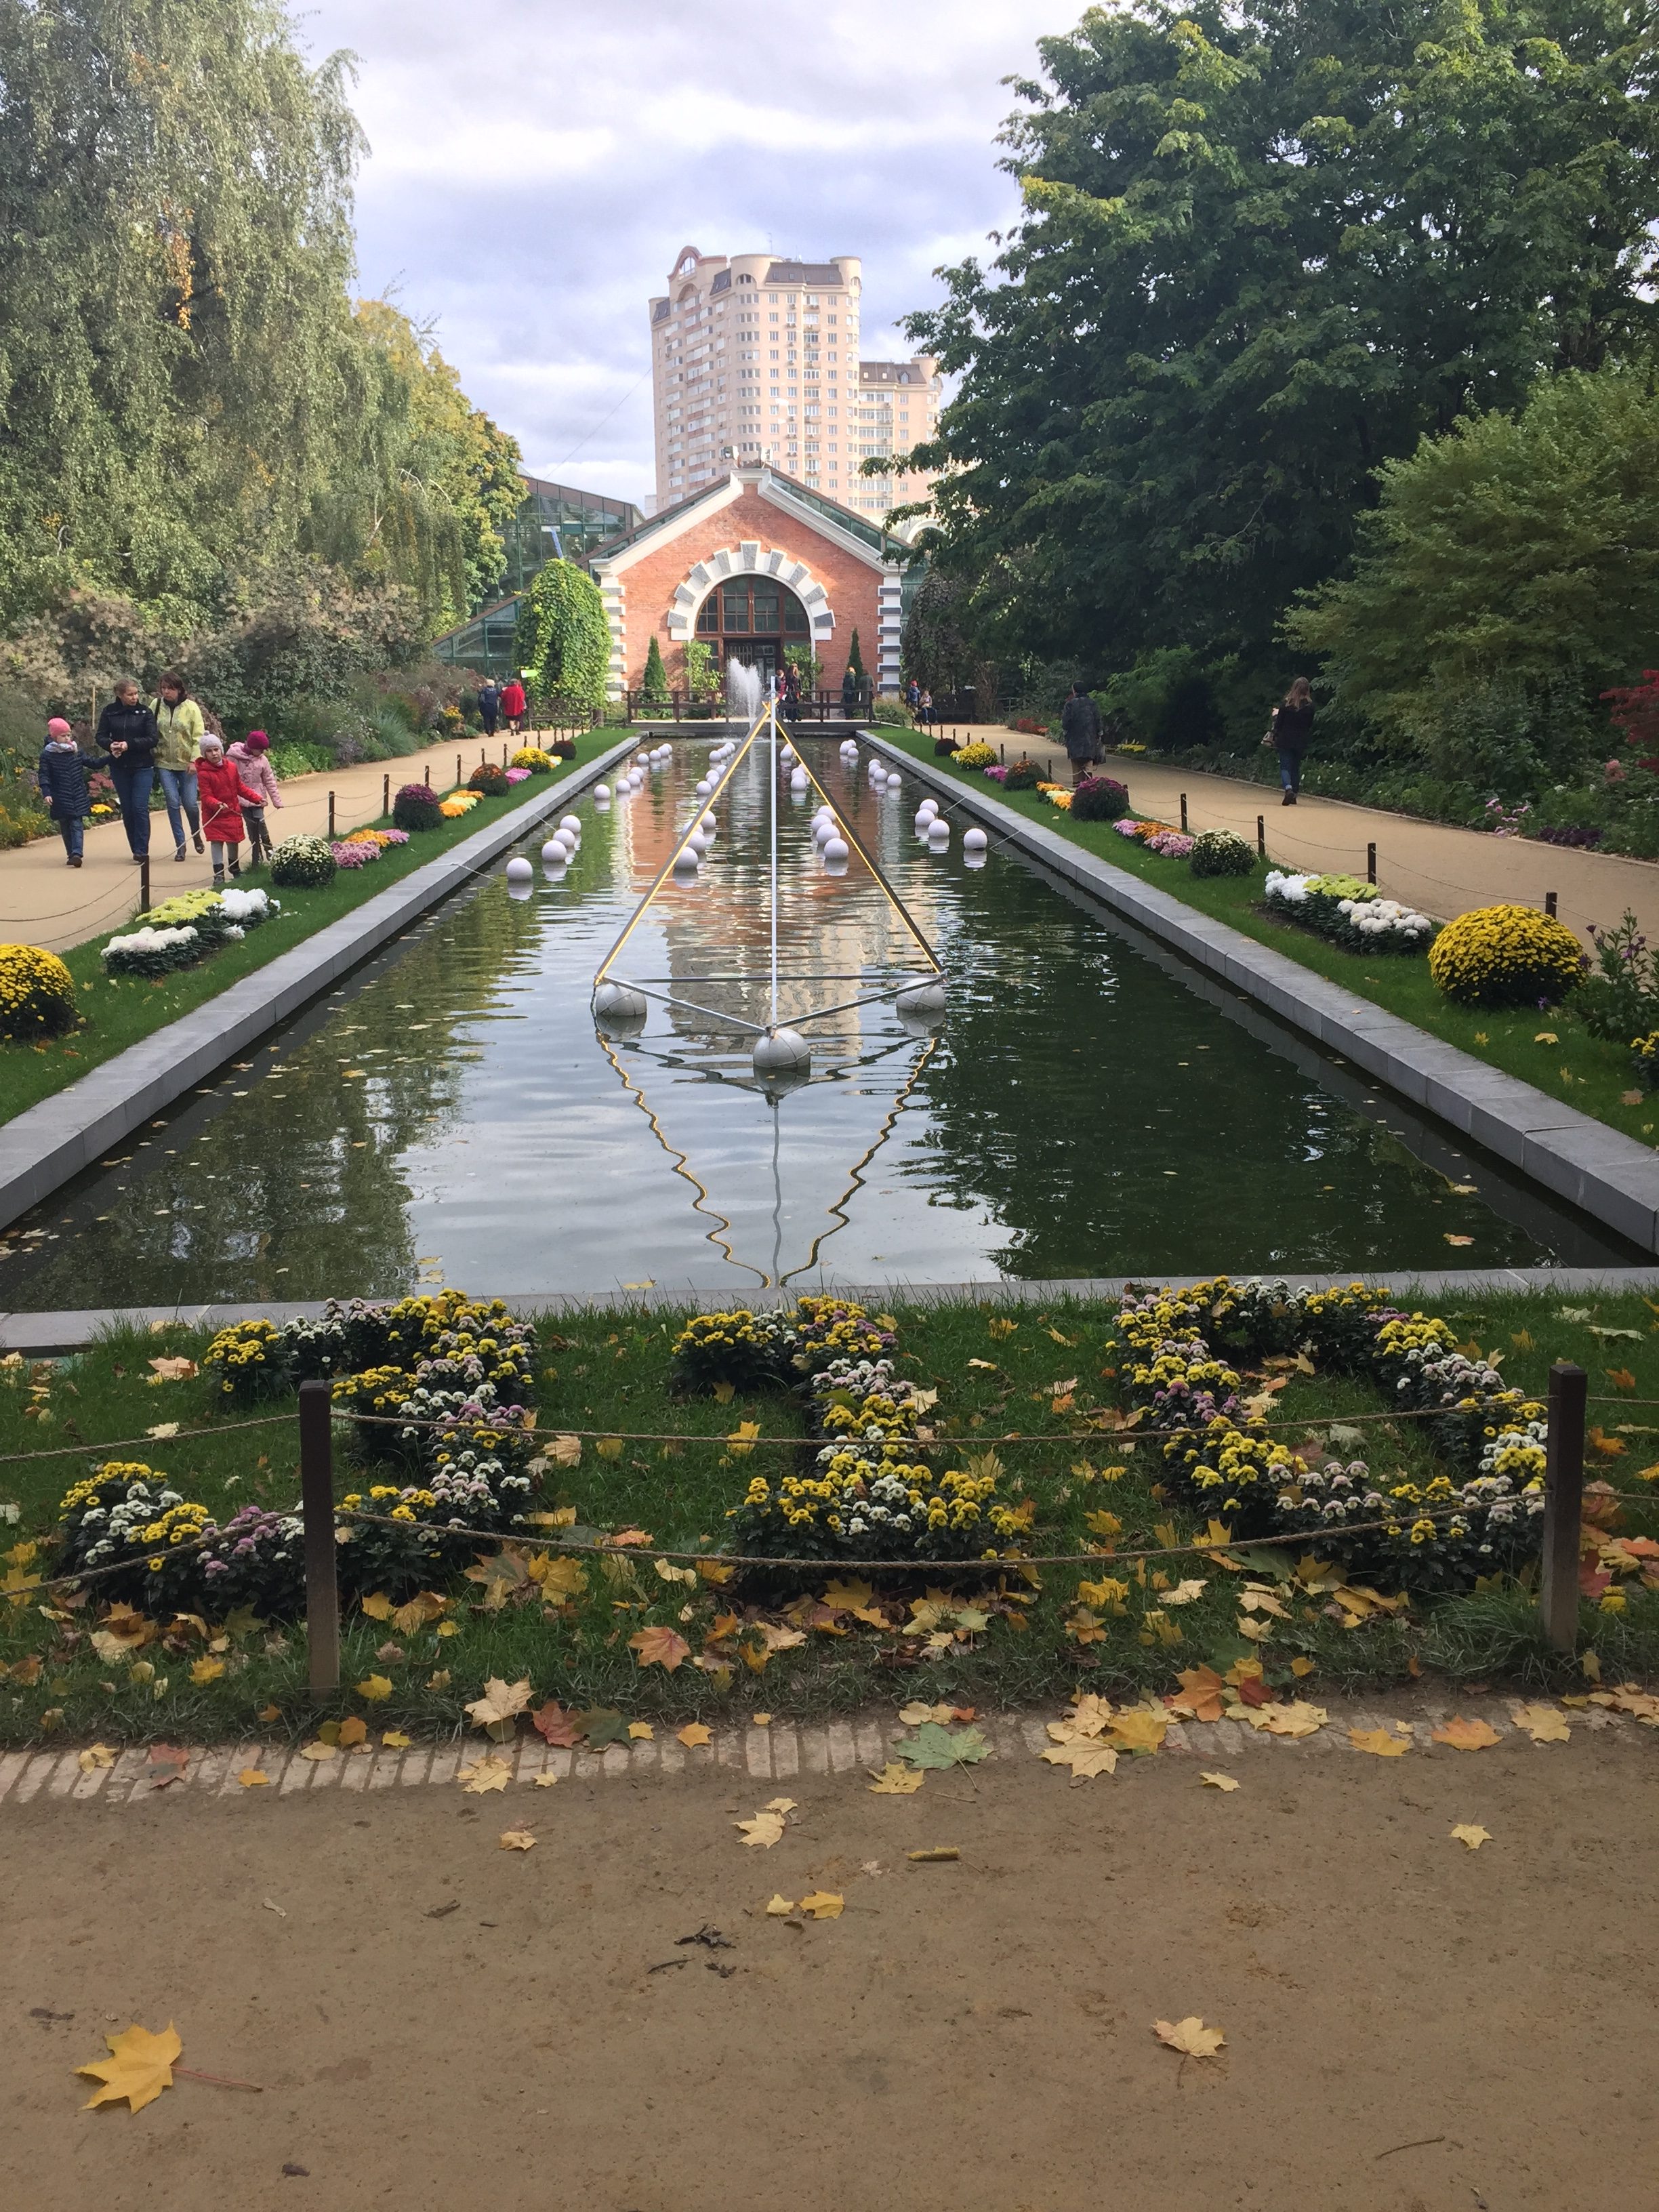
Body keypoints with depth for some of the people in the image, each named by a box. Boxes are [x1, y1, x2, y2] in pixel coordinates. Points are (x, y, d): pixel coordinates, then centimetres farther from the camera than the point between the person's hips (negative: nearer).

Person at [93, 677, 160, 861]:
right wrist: (111, 745, -17)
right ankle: (136, 849, 17)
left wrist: (129, 745, -19)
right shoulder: (109, 712, 3)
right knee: (127, 810, 7)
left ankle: (141, 850, -7)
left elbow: (153, 739, -9)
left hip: (142, 767, -3)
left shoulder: (145, 712, -3)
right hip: (119, 768, 3)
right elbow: (101, 737, 5)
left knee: (140, 807, -11)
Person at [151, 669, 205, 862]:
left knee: (189, 803, -1)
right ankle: (180, 845, 5)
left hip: (187, 764, -1)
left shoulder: (191, 707, -4)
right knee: (173, 803, -4)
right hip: (164, 763, 2)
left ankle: (196, 834, 29)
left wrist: (194, 760, -11)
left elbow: (199, 736, -4)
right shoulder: (156, 705, 1)